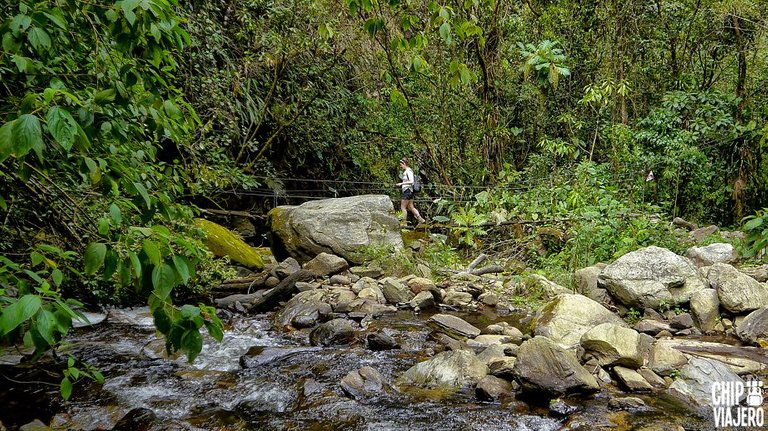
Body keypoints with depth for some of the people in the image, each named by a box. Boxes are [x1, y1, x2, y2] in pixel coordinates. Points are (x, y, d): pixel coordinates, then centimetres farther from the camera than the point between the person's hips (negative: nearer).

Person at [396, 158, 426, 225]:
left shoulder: (408, 171, -14)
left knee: (403, 207, -5)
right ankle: (421, 219, 14)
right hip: (405, 191, 10)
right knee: (411, 207, 12)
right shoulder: (405, 171, 16)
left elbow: (411, 181, -23)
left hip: (407, 191, -10)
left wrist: (402, 183, -24)